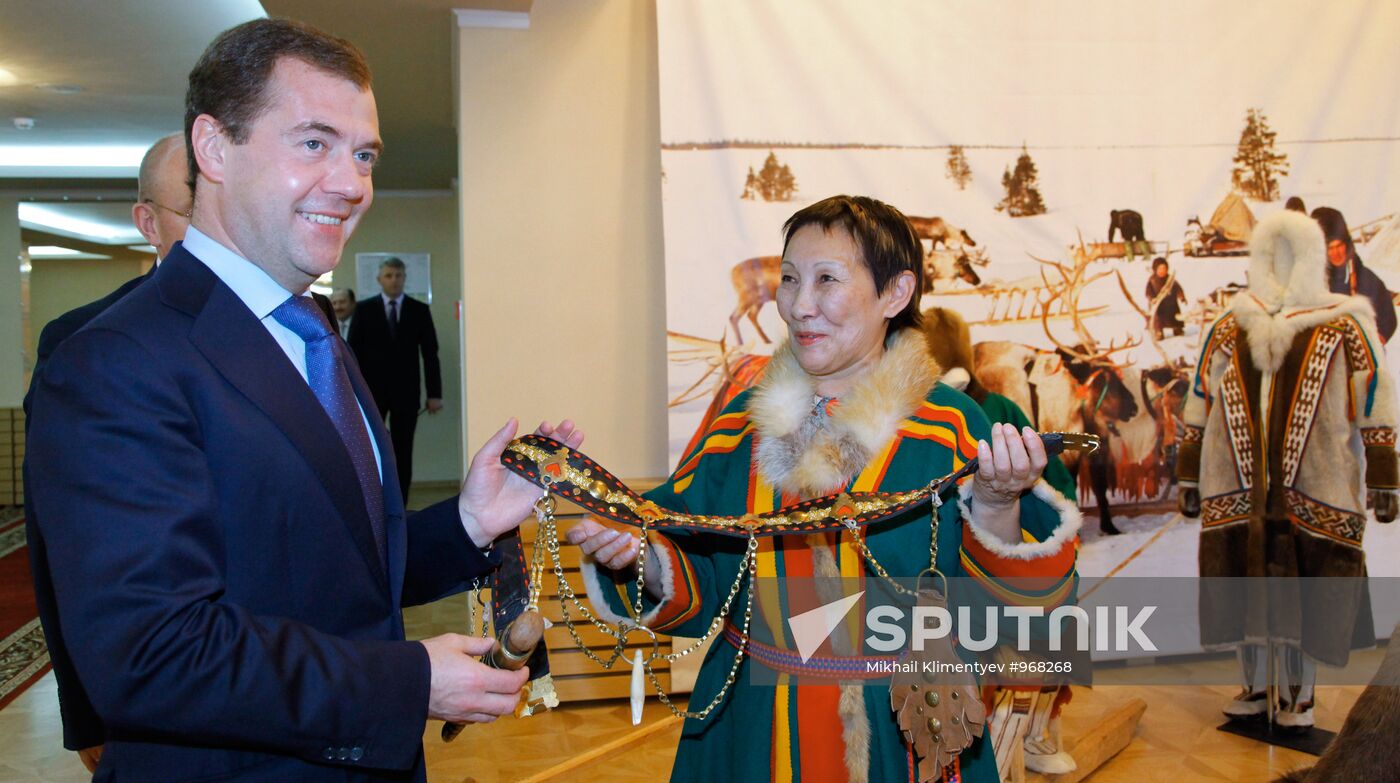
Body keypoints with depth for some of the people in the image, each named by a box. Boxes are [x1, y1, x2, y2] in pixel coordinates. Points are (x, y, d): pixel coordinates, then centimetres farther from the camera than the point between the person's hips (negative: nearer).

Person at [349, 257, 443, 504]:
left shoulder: (420, 310, 5)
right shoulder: (364, 309, 4)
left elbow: (430, 354, 4)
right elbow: (353, 352, 3)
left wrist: (434, 393, -2)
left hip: (406, 391, 1)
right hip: (372, 390, 0)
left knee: (403, 453, 3)